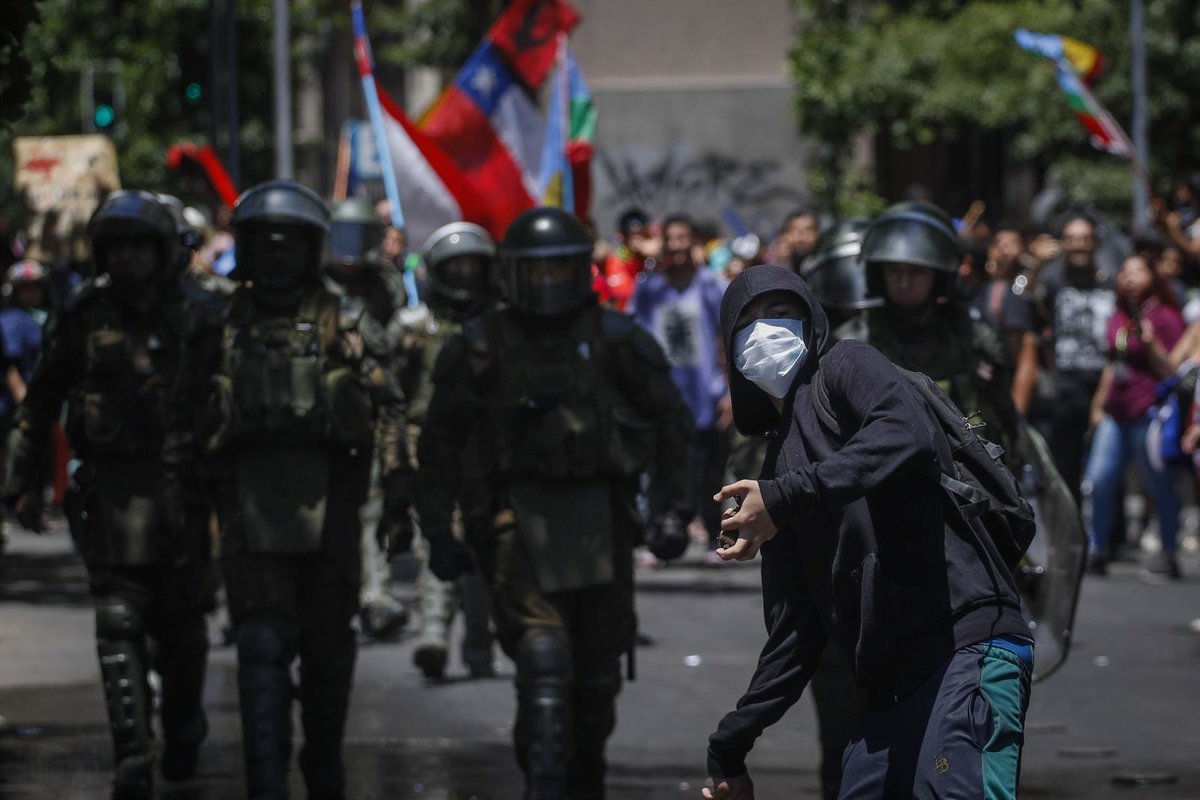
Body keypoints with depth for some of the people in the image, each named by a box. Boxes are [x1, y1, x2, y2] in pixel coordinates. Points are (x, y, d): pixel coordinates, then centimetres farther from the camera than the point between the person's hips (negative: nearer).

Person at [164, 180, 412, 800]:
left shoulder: (344, 323, 6)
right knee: (262, 645, -9)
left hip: (328, 498, 0)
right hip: (250, 501, 0)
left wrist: (396, 476, -8)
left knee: (327, 644, 9)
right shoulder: (221, 326, 10)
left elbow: (387, 404, 2)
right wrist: (174, 485, 9)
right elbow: (187, 417, 14)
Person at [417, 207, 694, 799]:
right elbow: (440, 441, 9)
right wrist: (438, 531, 4)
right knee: (542, 654, -18)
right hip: (518, 518, -2)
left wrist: (676, 510, 2)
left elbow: (672, 425, 9)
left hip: (600, 518, 2)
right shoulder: (480, 347, 2)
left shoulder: (617, 341, 3)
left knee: (598, 664, 10)